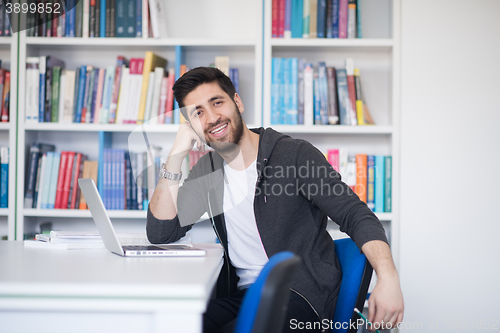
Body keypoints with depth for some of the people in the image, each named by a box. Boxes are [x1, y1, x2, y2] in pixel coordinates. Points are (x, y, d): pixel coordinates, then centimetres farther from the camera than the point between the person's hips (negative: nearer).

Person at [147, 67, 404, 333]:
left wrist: (388, 277, -27)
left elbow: (357, 216, -9)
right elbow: (160, 234, 4)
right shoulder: (206, 170, 11)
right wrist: (176, 155, -4)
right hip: (240, 293, 4)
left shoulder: (296, 155, -5)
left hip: (301, 294, -4)